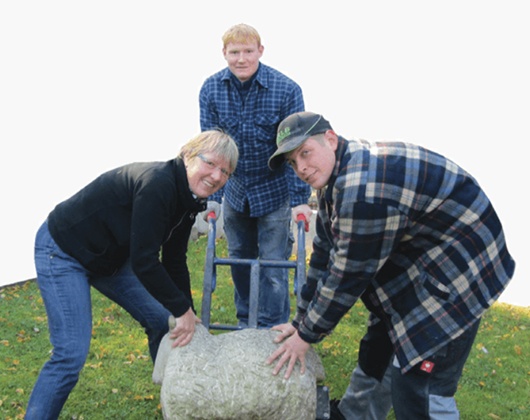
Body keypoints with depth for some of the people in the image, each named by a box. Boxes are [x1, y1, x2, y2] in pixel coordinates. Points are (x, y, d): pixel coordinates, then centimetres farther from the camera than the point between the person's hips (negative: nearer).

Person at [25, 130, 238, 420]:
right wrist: (182, 310, -23)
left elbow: (174, 263, 3)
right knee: (72, 353, -14)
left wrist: (188, 318, 1)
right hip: (62, 252, -9)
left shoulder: (188, 200, -4)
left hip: (110, 256, 9)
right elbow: (143, 261, -31)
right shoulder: (157, 184, -32)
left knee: (162, 321, 9)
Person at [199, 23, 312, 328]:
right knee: (240, 261, 15)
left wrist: (300, 199, -19)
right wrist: (211, 196, -11)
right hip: (235, 192, 4)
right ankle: (245, 325, 34)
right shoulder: (211, 90, -11)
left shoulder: (287, 90, -19)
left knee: (273, 266, -1)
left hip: (274, 192, -3)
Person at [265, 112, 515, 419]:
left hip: (457, 268, -10)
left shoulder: (363, 188, -31)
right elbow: (325, 256, 7)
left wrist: (307, 335, -11)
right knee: (375, 355, 22)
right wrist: (301, 321, 9)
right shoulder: (336, 178, 3)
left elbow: (349, 274, -24)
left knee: (418, 389, -10)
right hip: (411, 266, 10)